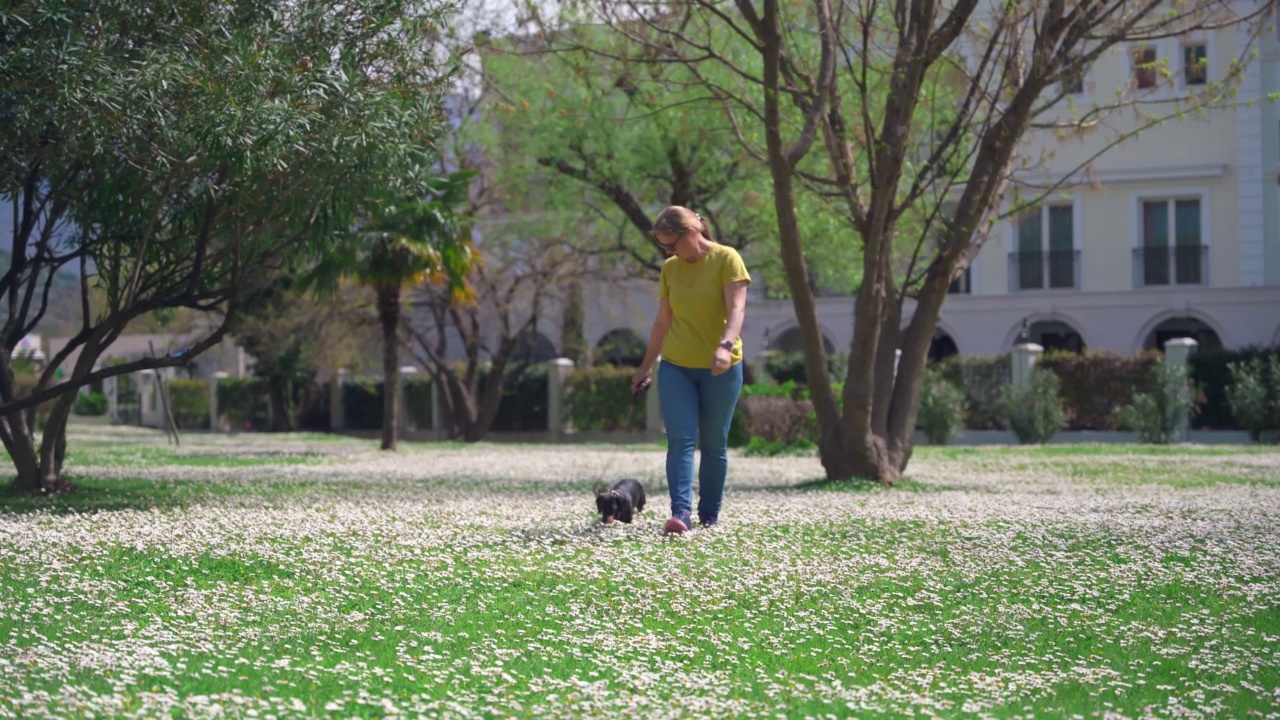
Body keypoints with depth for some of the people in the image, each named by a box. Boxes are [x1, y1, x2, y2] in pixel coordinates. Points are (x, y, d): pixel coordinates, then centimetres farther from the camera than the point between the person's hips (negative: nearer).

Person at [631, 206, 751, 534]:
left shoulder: (726, 259, -8)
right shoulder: (670, 268, 7)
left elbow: (737, 308, -19)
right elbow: (662, 321, 13)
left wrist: (726, 345, -36)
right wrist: (645, 367, 14)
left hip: (720, 368, -3)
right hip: (676, 368, 3)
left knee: (714, 445, 5)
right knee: (680, 441, -10)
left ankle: (710, 513, 16)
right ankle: (681, 512, -17)